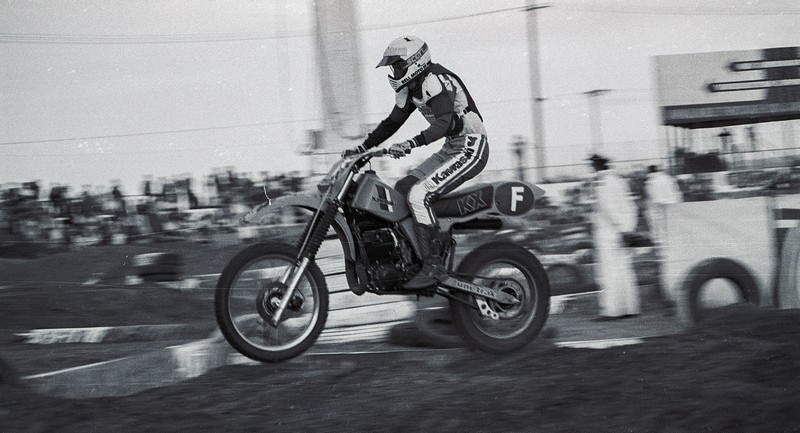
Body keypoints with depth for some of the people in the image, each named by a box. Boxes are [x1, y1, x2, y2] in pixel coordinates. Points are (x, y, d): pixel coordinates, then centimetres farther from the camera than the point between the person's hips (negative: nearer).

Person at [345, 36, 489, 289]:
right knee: (401, 188, 8)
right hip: (450, 150, 10)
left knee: (418, 194, -23)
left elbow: (445, 122, -31)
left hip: (471, 149, -10)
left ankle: (432, 265, -24)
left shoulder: (434, 80, -18)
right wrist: (362, 148, 13)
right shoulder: (412, 87, 13)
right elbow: (392, 122, 20)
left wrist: (412, 144, -42)